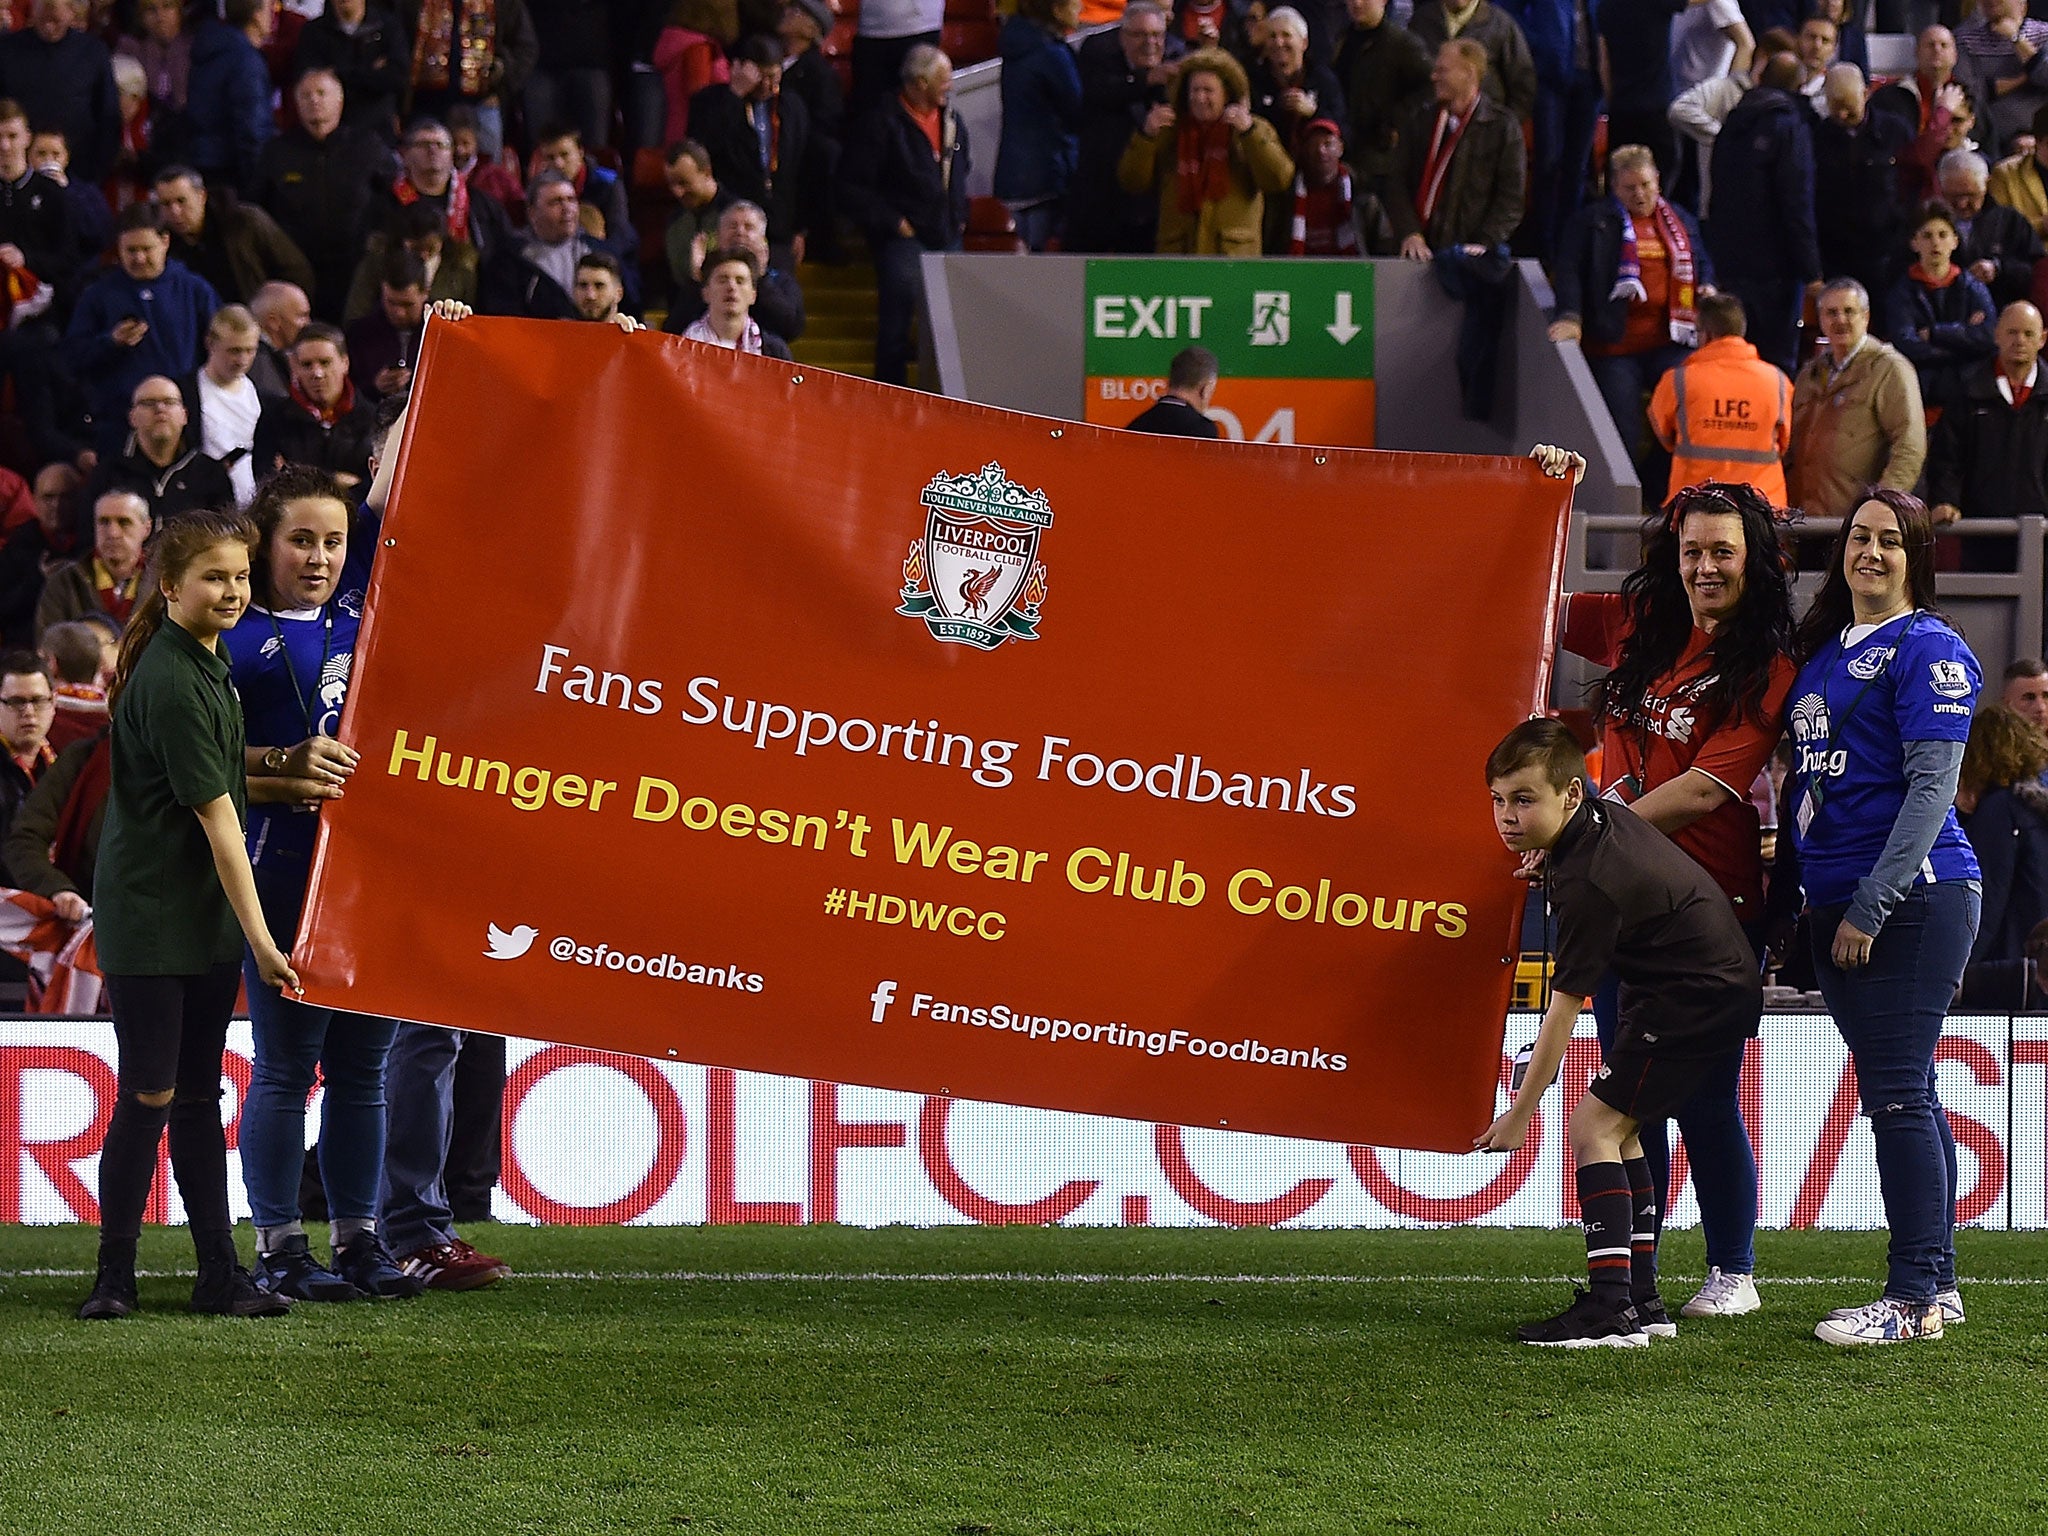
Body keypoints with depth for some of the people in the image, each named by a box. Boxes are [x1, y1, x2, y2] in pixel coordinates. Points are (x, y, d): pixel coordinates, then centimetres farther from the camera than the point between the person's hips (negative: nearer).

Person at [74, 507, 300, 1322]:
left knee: (199, 1098, 10)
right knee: (150, 1098, -4)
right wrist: (260, 936, -19)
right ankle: (114, 1276, 5)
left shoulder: (209, 660, 9)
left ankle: (220, 1275, 13)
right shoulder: (170, 683, -20)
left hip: (206, 918, 9)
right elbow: (216, 818, -20)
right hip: (149, 915, -9)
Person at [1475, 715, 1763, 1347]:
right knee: (1619, 1131, 15)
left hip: (1696, 998, -11)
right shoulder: (1596, 813, 1)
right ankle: (1641, 1299, 15)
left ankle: (1610, 1307, -22)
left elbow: (1563, 1010, -21)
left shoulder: (1588, 883, -25)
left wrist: (1521, 1112, -14)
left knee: (1595, 1126, -14)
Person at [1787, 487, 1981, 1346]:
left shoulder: (1928, 648, -7)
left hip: (1914, 894, -8)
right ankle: (1937, 1284, 15)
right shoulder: (1824, 650, 18)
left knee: (1897, 1091, -11)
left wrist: (1871, 905, -18)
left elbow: (1931, 785, -13)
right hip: (1837, 903, 8)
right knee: (1902, 1093, 10)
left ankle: (1914, 1297, -10)